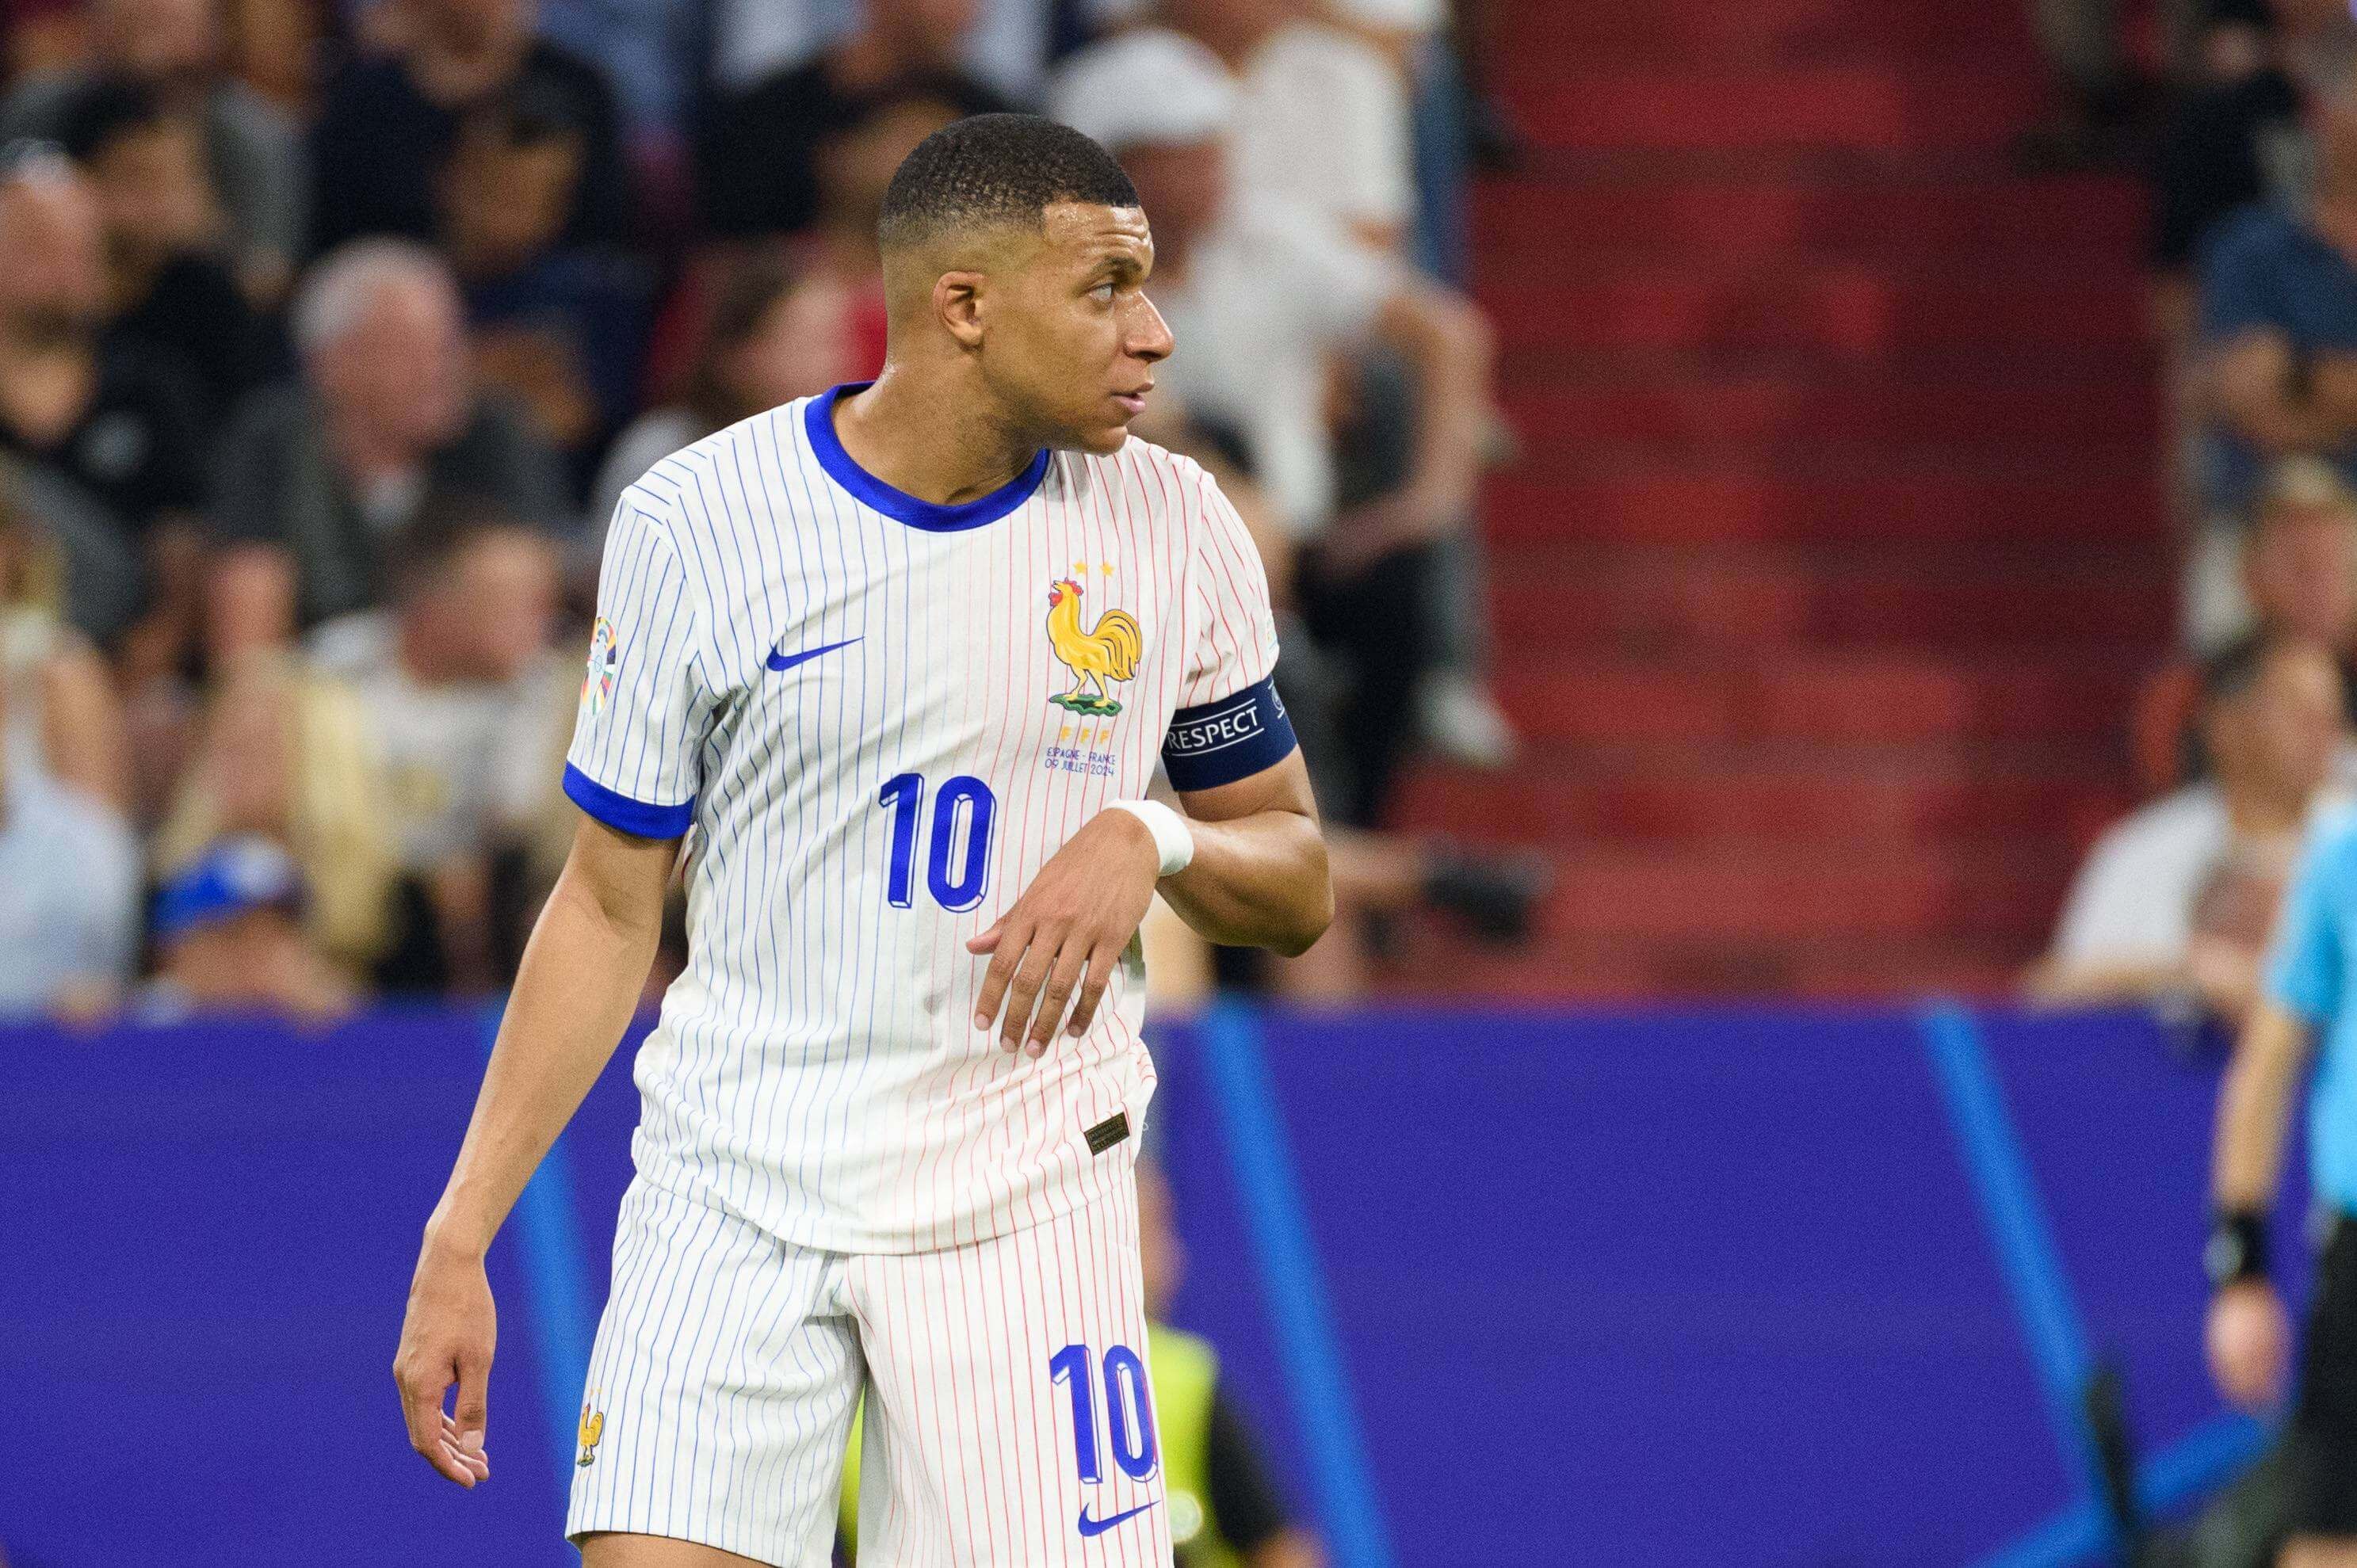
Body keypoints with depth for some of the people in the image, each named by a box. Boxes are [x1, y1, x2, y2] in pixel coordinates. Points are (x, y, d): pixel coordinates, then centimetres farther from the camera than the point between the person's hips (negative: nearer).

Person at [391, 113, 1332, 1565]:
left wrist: (1152, 841, -13)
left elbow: (1298, 884, 11)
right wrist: (460, 1242, -1)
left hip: (1026, 1207, 1)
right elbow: (611, 910, 3)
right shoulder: (701, 520, -4)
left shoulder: (1176, 530, 1)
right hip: (732, 1198, -1)